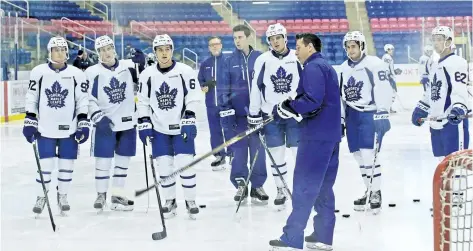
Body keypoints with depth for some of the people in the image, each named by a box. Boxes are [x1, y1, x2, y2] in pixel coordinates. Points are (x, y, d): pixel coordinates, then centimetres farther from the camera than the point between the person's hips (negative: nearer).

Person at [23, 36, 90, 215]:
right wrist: (29, 122, 0)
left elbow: (83, 101, 2)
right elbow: (31, 99, 4)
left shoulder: (77, 74, 0)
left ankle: (62, 196, 23)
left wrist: (83, 123, -4)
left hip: (69, 128, 1)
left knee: (66, 164, 6)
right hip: (45, 128, 0)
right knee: (45, 164, 2)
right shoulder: (38, 72, 0)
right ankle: (41, 197, 18)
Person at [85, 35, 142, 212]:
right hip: (105, 123, -3)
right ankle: (101, 194, 17)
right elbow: (89, 99, -5)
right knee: (103, 160, 0)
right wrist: (98, 117, -16)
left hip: (127, 122, 3)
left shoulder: (128, 66, 1)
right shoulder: (93, 72, -5)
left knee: (123, 160, 9)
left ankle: (117, 195, 20)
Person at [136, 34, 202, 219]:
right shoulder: (147, 75, 0)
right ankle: (170, 201, 20)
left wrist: (189, 121, -13)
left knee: (185, 164, -6)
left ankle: (190, 201, 9)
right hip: (159, 128, 2)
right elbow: (142, 101, 6)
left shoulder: (186, 72, -7)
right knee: (164, 166, 4)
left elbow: (193, 98, -6)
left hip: (182, 127, -2)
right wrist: (144, 124, 0)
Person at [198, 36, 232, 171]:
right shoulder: (205, 64, 10)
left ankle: (232, 155, 8)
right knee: (215, 130, 10)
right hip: (211, 103, 5)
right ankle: (219, 156, 19)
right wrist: (203, 86, -1)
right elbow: (200, 80, 17)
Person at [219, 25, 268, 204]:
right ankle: (240, 185, 15)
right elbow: (224, 89, 4)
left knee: (258, 150, 5)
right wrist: (225, 111, -2)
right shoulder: (230, 62, 3)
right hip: (237, 113, 1)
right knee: (239, 150, 4)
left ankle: (257, 186, 14)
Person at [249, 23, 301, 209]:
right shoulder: (263, 60, -1)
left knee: (300, 152, 1)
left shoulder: (297, 59, -3)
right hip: (271, 115, 1)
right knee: (276, 154, 7)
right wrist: (254, 114, 0)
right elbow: (256, 87, 2)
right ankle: (281, 190, 19)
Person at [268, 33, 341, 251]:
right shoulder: (327, 67, 22)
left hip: (316, 135, -10)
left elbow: (313, 100, -22)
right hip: (330, 134, 10)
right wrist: (295, 107, 6)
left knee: (304, 186, -8)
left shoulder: (313, 67, -10)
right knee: (322, 187, 12)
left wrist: (290, 107, -11)